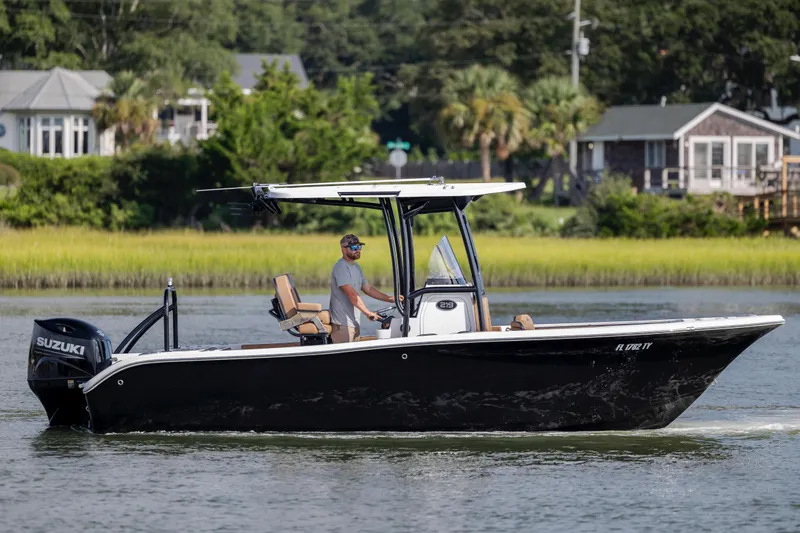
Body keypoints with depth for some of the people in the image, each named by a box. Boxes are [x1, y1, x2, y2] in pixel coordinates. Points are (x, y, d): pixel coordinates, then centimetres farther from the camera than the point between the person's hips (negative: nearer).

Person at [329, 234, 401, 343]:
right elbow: (351, 294, -22)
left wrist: (389, 299, 16)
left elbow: (368, 288, 25)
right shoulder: (341, 267, -14)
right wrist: (368, 313, -24)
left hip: (354, 323, 10)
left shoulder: (356, 267, 18)